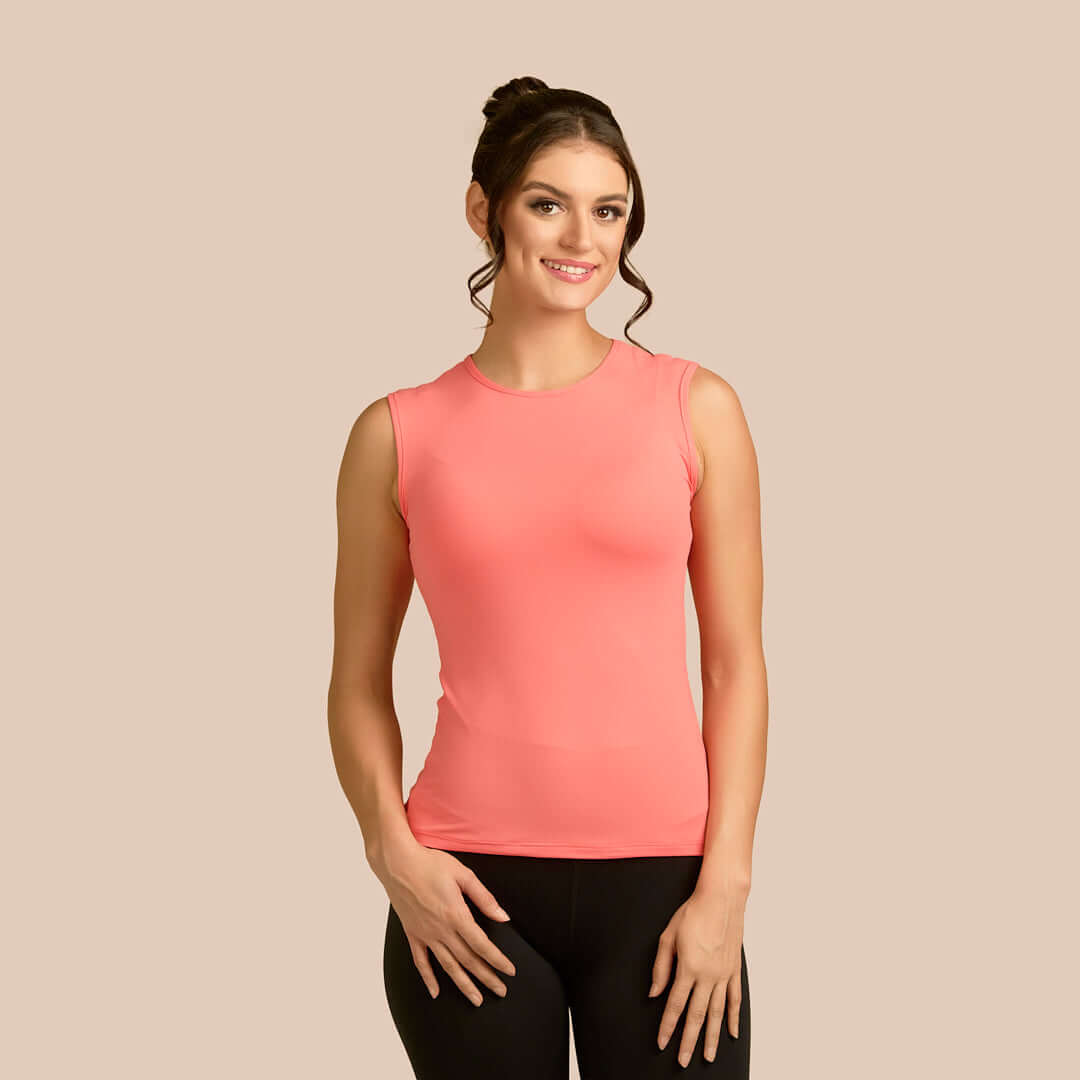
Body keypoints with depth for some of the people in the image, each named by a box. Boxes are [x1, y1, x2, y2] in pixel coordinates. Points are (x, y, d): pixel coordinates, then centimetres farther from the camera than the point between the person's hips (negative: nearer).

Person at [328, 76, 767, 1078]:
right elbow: (359, 682, 8)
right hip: (469, 892, 0)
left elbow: (735, 665, 2)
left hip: (658, 881, 0)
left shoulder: (695, 409, 3)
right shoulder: (397, 434, 3)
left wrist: (725, 885, -4)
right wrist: (392, 849, -6)